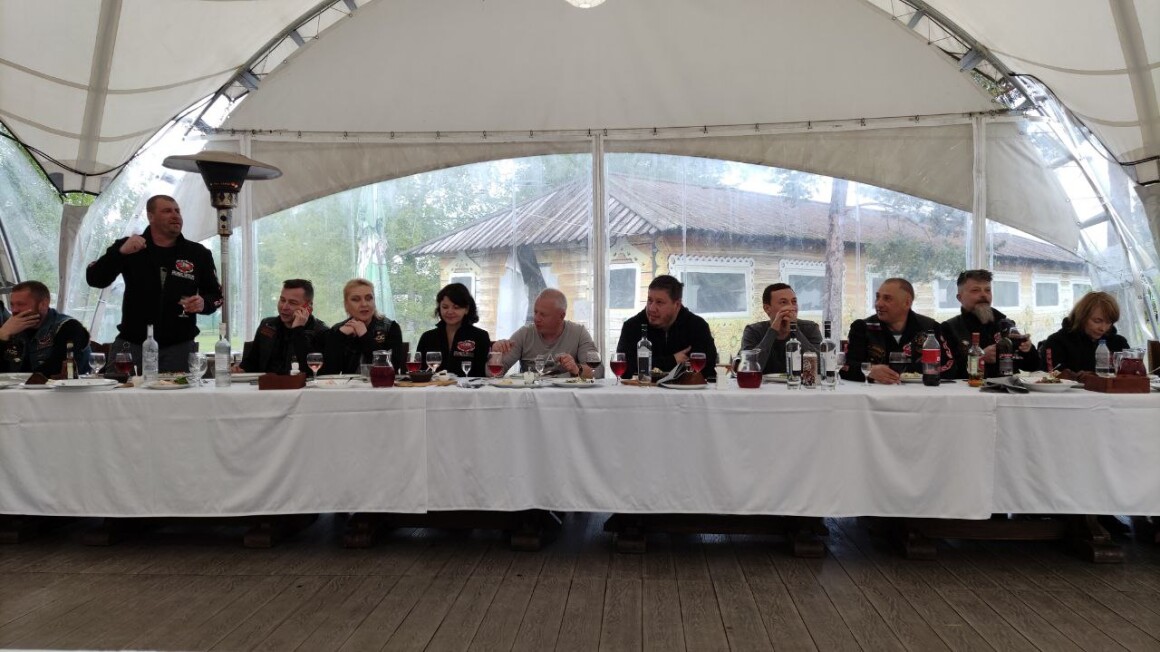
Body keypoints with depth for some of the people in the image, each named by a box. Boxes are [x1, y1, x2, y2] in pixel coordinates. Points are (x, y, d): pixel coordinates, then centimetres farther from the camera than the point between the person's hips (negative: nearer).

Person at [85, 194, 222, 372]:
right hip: (131, 344, 0)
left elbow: (215, 295, 11)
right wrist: (120, 252, -18)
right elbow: (94, 280, -2)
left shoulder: (198, 254, 6)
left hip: (178, 347, 0)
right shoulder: (129, 247, 5)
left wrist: (203, 303, -12)